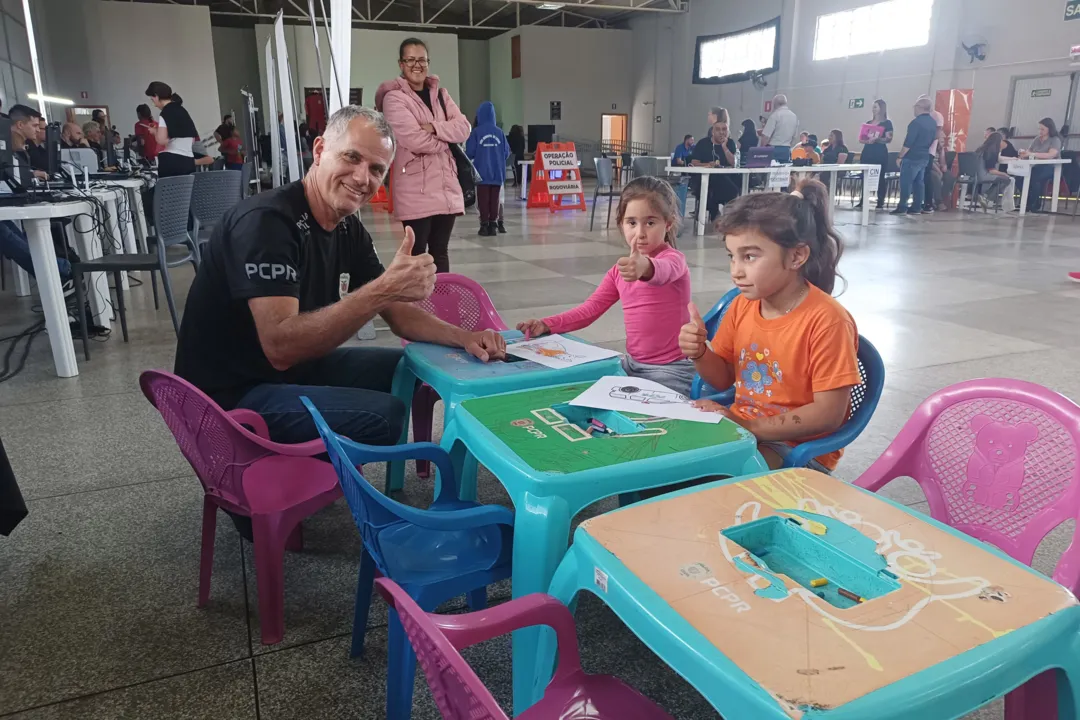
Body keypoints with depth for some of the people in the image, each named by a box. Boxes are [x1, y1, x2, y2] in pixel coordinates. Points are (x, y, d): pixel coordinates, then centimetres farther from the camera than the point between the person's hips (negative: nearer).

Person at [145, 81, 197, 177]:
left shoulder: (165, 113, -7)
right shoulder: (182, 110, 16)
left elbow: (161, 140, -18)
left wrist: (155, 131, 3)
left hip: (171, 161, -7)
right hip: (188, 160, 8)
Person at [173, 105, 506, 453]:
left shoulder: (348, 228, 1)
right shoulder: (266, 220, -24)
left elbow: (398, 313, 7)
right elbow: (281, 347, -34)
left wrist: (463, 337, -12)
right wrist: (384, 289, -40)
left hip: (295, 369, 9)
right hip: (231, 397, -9)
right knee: (384, 414, -24)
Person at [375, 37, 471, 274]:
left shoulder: (440, 94, 15)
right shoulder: (394, 97, -5)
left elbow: (464, 128, 1)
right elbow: (413, 139, -18)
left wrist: (434, 127, -14)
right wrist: (444, 141, -4)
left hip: (446, 186, 6)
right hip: (415, 190, -6)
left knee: (440, 250, 13)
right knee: (417, 252, -2)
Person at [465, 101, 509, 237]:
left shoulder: (476, 132, -7)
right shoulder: (499, 132, 0)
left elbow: (469, 153, -6)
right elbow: (507, 153, 4)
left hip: (482, 173, -2)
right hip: (497, 173, 2)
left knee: (483, 200, 4)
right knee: (494, 200, 8)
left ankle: (485, 225, 3)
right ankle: (493, 225, 8)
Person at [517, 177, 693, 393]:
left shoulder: (673, 259, -13)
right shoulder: (621, 270, 9)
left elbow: (663, 272, -38)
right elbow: (590, 308, 5)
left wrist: (646, 267, -62)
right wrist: (547, 325, -10)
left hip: (671, 369, -7)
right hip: (632, 364, 7)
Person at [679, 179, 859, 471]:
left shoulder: (826, 320, -21)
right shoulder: (742, 305, 0)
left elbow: (829, 414, -20)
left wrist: (748, 427, -22)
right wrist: (700, 353, -10)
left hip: (798, 448, -6)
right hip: (739, 427, 7)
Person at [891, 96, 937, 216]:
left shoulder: (916, 122, -16)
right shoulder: (933, 123, 10)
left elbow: (908, 143, -18)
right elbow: (932, 140, 16)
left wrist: (900, 157, -12)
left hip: (912, 157, -8)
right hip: (924, 157, 8)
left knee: (906, 182, -6)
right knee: (919, 182, 9)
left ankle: (902, 208, -7)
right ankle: (916, 208, 9)